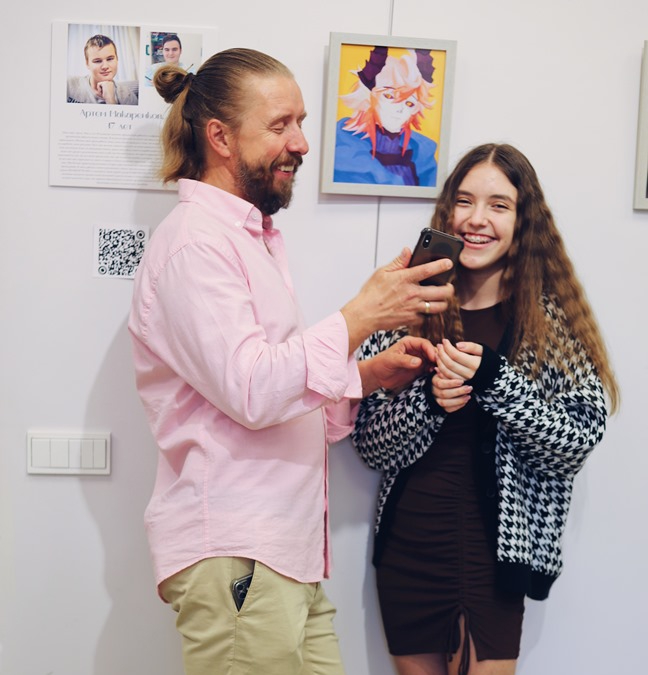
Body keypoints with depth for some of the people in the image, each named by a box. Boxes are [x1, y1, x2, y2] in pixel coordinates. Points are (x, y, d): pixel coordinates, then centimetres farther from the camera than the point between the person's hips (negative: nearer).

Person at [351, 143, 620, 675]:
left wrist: (494, 379, -22)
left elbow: (577, 443, -10)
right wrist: (428, 399, -21)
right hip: (407, 549, 2)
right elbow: (371, 446, -2)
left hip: (493, 551, -2)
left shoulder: (551, 317, -3)